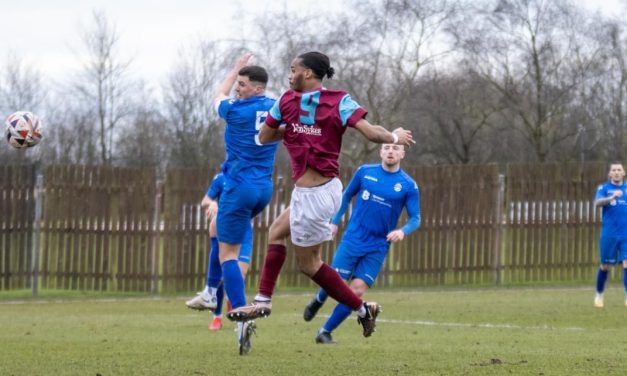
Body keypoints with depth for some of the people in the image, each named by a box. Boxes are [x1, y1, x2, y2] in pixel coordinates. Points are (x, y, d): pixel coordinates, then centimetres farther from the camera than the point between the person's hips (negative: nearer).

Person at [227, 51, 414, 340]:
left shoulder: (287, 100, -7)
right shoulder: (340, 101, -5)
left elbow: (264, 137, 5)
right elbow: (372, 133, -16)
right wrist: (395, 137, 2)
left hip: (310, 196, -6)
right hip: (328, 188, 6)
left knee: (308, 263, 9)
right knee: (277, 233, 23)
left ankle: (362, 308, 9)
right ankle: (263, 301, 23)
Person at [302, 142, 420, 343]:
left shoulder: (409, 186, -2)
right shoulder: (365, 172, 2)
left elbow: (415, 219, 0)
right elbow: (347, 195, 15)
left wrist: (403, 231, -20)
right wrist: (335, 221, 10)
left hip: (377, 248, 0)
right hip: (352, 240, 0)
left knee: (357, 289, -8)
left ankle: (325, 332, 6)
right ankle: (319, 300, 32)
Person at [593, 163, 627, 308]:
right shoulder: (604, 188, 2)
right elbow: (597, 202, -17)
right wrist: (612, 197, -34)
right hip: (609, 234, -2)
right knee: (605, 266, 7)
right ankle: (599, 295, 26)